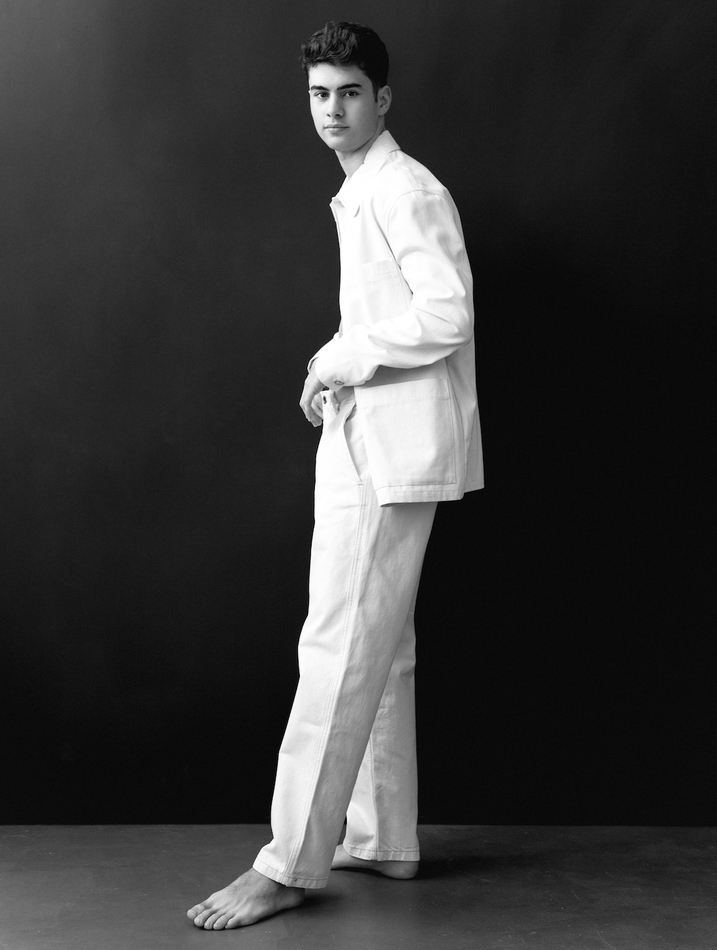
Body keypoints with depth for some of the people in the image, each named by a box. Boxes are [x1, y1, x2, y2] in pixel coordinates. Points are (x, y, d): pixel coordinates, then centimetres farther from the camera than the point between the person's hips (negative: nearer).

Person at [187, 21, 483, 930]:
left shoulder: (405, 192, -11)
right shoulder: (361, 195, 19)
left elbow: (449, 315, -21)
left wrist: (343, 356, -13)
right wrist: (339, 368, 10)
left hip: (392, 452, -10)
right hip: (365, 444, 10)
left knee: (339, 652, -9)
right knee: (379, 651, 13)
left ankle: (289, 864, -3)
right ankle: (383, 838, 22)